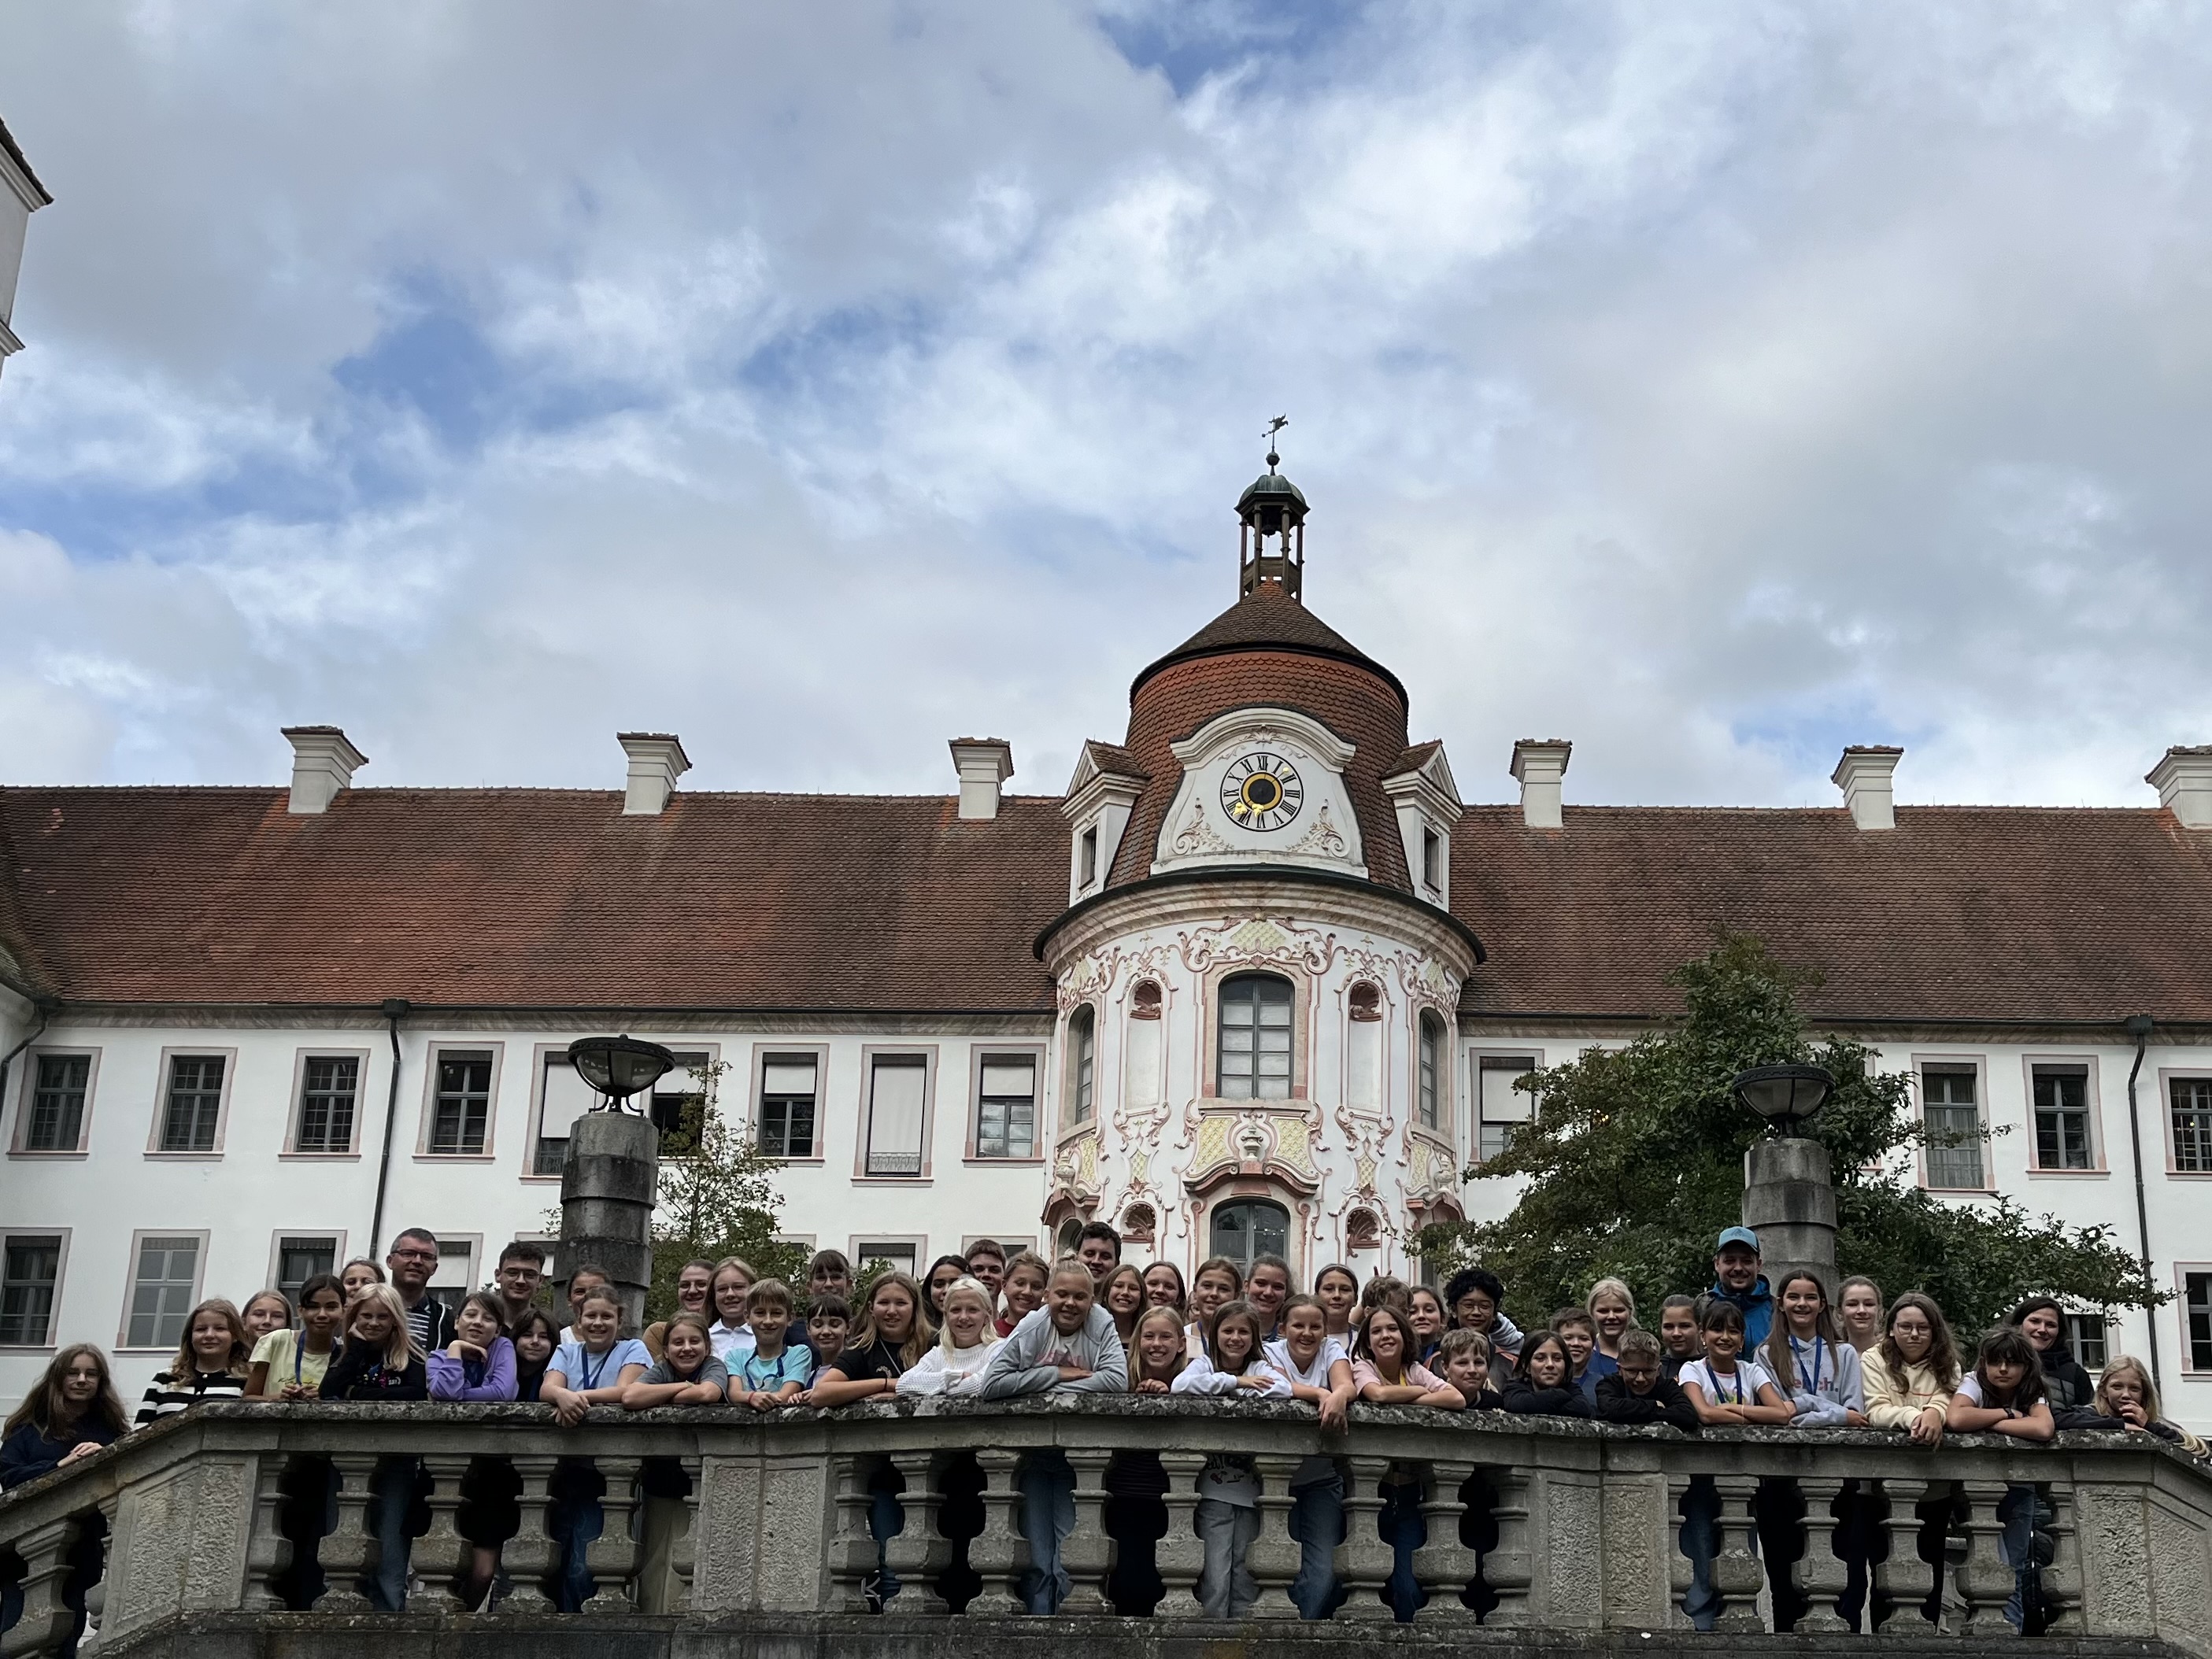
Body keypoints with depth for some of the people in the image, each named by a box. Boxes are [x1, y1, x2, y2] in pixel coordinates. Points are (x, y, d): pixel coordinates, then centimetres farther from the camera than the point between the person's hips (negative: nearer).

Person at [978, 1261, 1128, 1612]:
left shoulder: (1102, 1325, -7)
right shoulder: (1032, 1328, -10)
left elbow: (1118, 1380, -21)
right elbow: (992, 1384, -19)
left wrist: (1054, 1391, -22)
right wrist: (1058, 1374, -19)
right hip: (1032, 1455, 0)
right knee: (1037, 1560, 0)